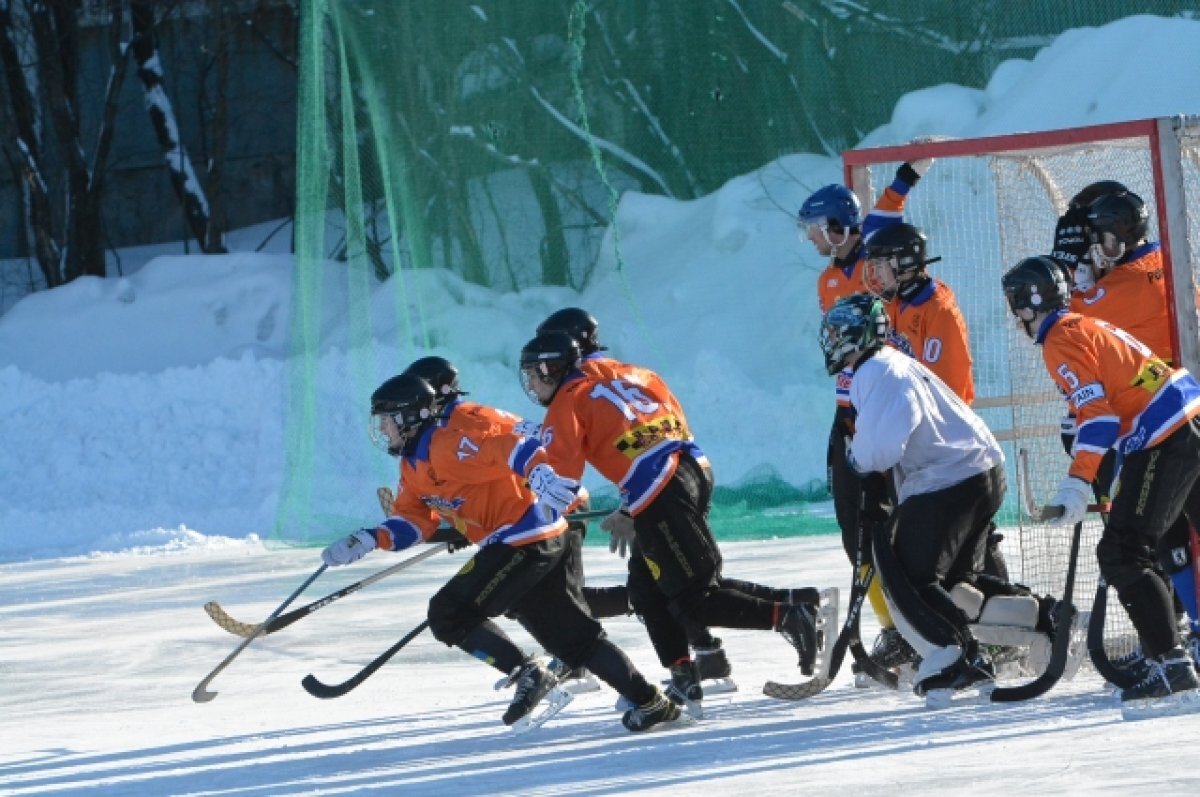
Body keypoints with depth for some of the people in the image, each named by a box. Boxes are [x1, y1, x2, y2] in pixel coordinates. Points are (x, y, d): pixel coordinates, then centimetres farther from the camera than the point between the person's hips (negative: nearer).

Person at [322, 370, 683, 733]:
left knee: (450, 613, -12)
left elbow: (511, 444, -27)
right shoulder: (415, 463, 17)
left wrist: (541, 474, -45)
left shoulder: (453, 436, -14)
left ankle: (526, 673, -12)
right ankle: (650, 702, 17)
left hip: (523, 537, -11)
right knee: (573, 635, 14)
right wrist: (370, 540, 2)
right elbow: (413, 519, 18)